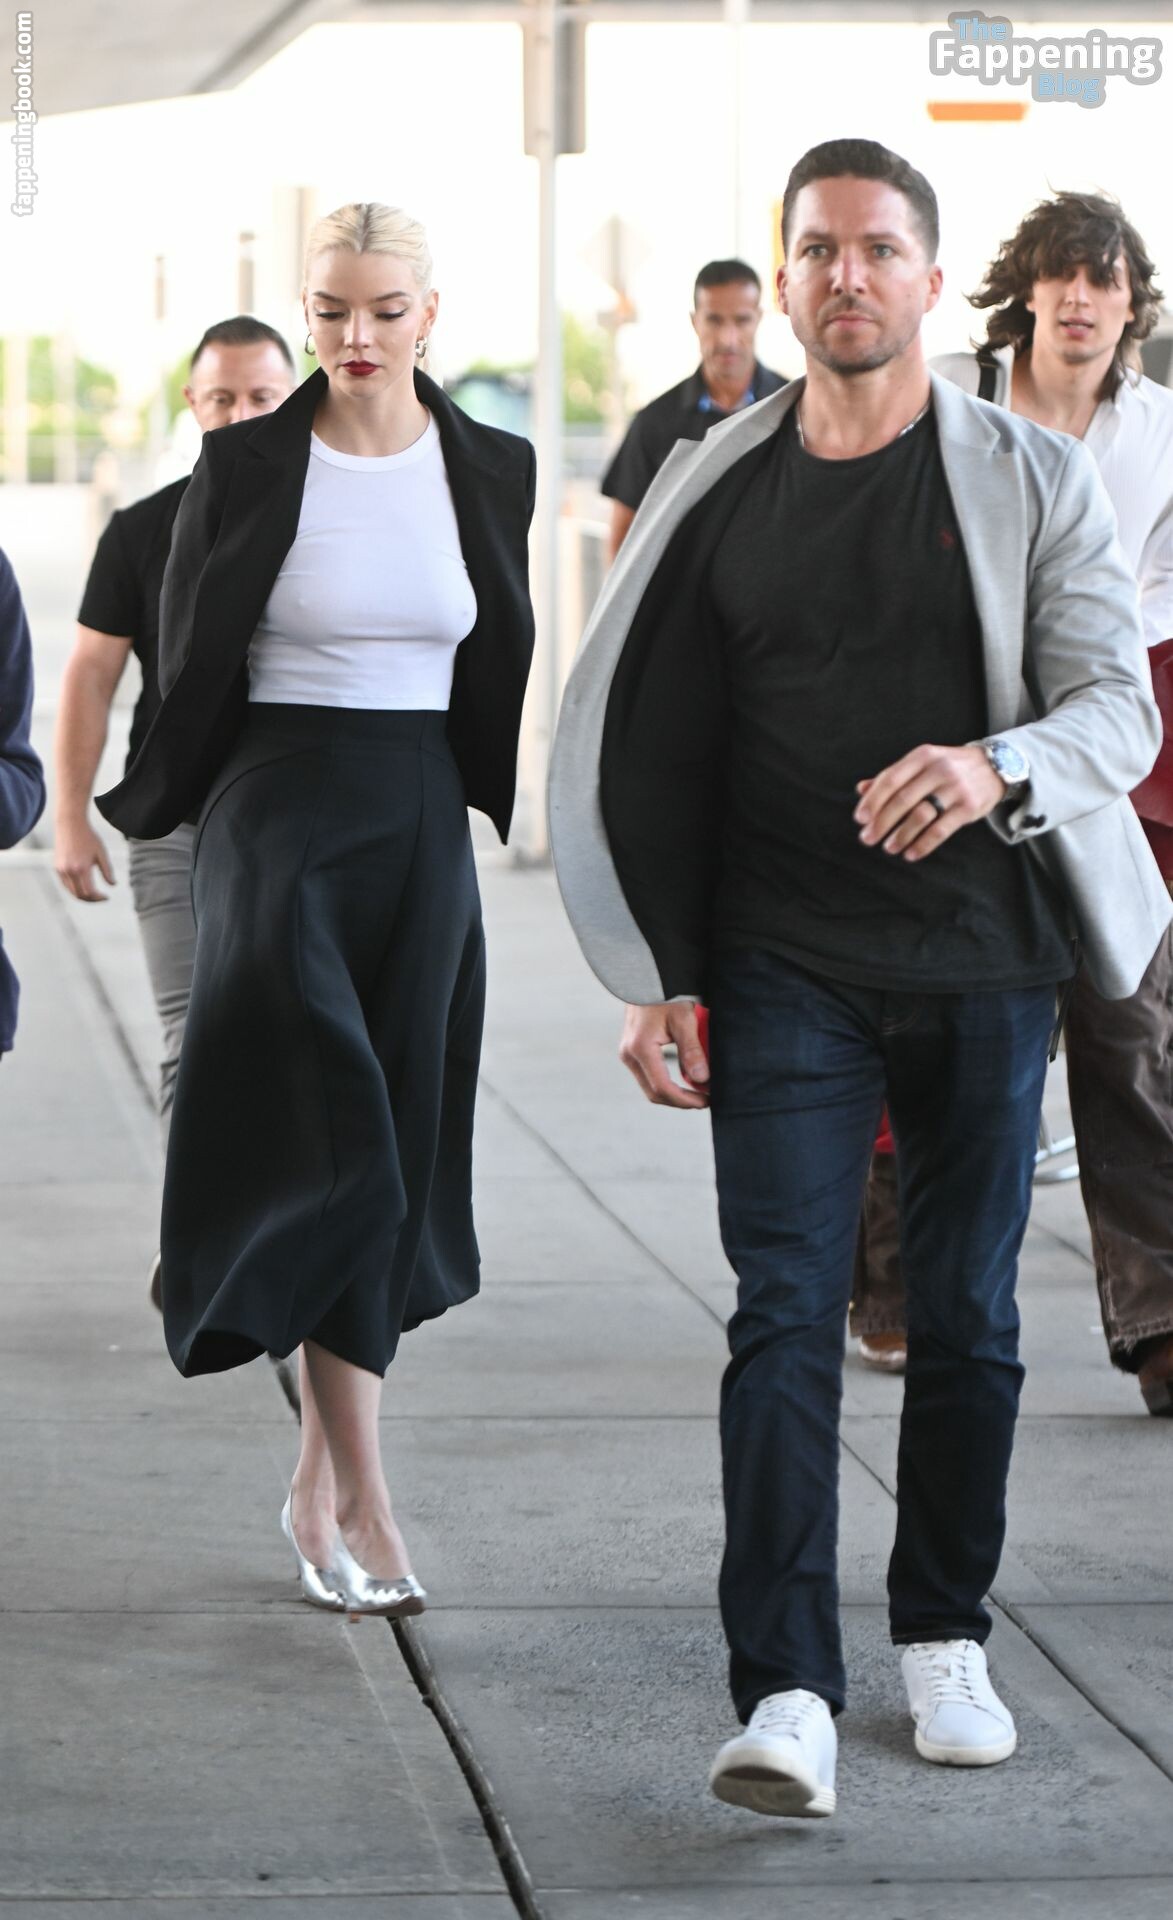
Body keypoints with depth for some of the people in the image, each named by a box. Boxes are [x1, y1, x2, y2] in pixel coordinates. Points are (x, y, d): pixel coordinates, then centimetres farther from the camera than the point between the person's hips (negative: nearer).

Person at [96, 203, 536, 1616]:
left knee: (388, 1158, 6)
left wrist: (492, 804, 13)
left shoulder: (490, 472, 4)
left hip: (423, 825, 4)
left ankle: (315, 1481, 19)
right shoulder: (245, 466, -4)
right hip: (278, 820, -4)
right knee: (327, 1143, -13)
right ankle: (362, 1501, -9)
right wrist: (144, 808, 9)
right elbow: (191, 664, 4)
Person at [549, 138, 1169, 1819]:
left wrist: (996, 768, -26)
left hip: (982, 963, 0)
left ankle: (942, 1637, 25)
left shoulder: (1033, 481, 2)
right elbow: (658, 750, 12)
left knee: (967, 1316, 8)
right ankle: (785, 1697, -13)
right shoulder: (715, 494, 8)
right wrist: (659, 975, 6)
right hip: (785, 969, 0)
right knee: (785, 1311, -9)